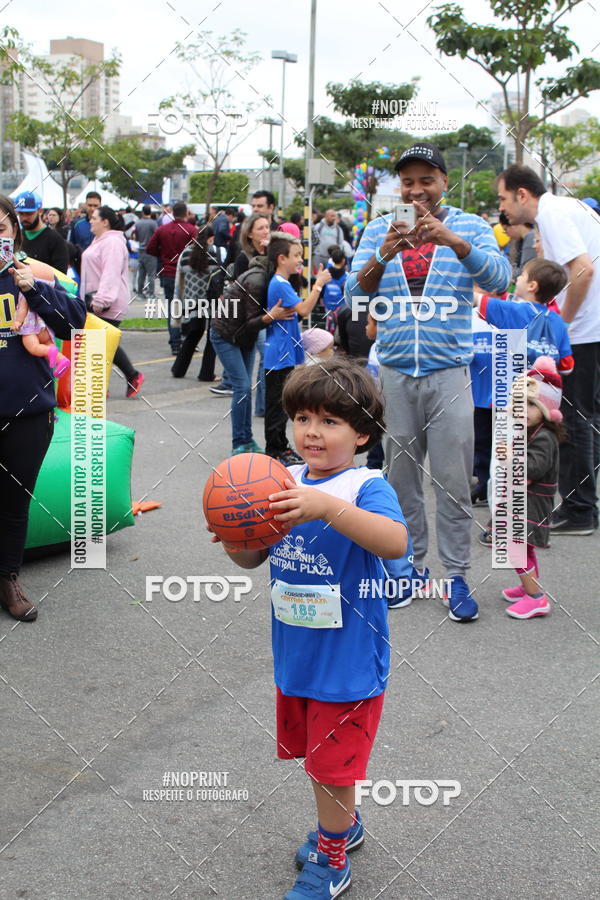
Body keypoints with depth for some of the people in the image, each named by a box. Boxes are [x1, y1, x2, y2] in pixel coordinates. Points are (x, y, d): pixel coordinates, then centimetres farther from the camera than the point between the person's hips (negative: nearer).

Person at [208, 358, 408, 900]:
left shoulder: (367, 487, -18)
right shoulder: (284, 483, 0)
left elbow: (396, 542, -37)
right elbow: (251, 559, 7)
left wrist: (327, 507, -48)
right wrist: (234, 538, -16)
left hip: (349, 660, -6)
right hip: (295, 654, 6)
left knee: (332, 765, 8)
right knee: (313, 753, 23)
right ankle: (344, 825, 48)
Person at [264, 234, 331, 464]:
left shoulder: (282, 283, 15)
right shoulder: (279, 284, -17)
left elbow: (302, 307, 18)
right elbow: (303, 309, -22)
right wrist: (318, 285, -18)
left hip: (286, 355, 11)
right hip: (279, 356, -11)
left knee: (282, 404, 17)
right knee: (276, 404, -2)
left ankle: (281, 446, 26)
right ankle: (273, 451, 4)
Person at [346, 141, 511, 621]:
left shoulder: (471, 227, 3)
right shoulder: (379, 230, 8)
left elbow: (499, 279, -13)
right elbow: (355, 294, -1)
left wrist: (454, 240, -29)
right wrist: (383, 255, -20)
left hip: (449, 372, -2)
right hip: (395, 371, 2)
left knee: (454, 481, -2)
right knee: (401, 475, 9)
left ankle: (457, 575, 8)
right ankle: (412, 563, 23)